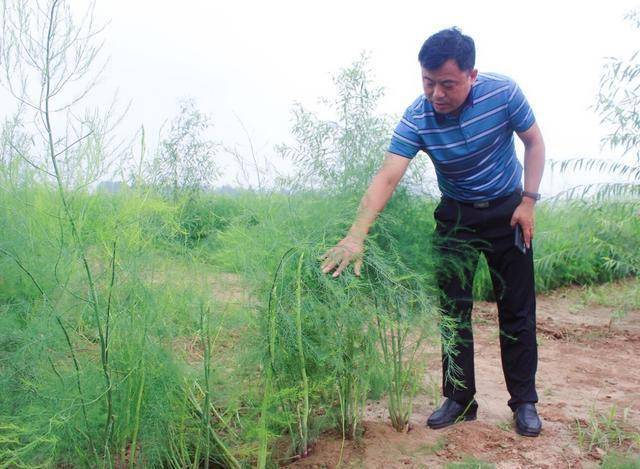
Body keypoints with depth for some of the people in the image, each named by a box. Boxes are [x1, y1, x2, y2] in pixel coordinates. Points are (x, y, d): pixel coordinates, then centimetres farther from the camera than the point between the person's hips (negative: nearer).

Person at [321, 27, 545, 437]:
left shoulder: (503, 92, -19)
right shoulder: (416, 120, -21)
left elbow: (534, 142, -3)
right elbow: (387, 177, -31)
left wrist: (529, 200, -11)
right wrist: (357, 235, -44)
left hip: (508, 211, 0)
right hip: (456, 216, 1)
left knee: (518, 310, 3)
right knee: (454, 309, 2)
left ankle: (525, 401, 17)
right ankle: (460, 399, 16)